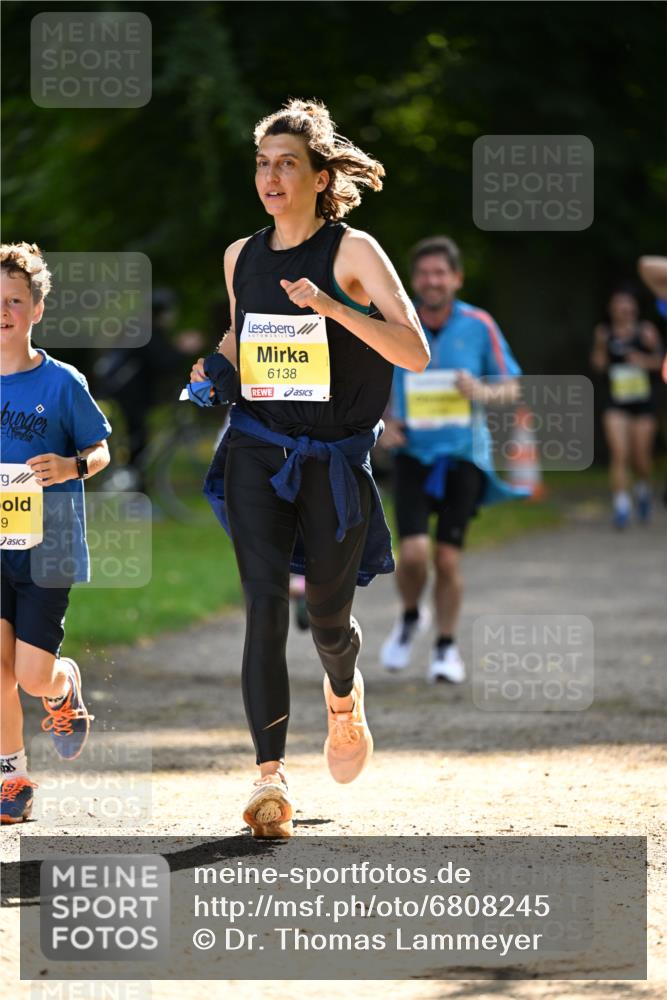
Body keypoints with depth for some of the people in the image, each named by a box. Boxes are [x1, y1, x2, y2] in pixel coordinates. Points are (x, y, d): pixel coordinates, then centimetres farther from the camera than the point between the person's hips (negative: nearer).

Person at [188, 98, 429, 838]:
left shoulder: (353, 253, -7)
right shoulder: (241, 257, 8)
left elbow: (415, 353, -15)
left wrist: (332, 306, -26)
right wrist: (219, 369, 4)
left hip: (334, 458, -2)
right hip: (256, 451, 2)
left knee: (327, 615, 8)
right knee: (264, 601, -15)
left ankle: (343, 694, 46)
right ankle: (270, 778, -20)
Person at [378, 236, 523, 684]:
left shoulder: (479, 325, -4)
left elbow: (512, 388, 3)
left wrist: (483, 391, -18)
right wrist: (383, 423, -3)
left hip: (464, 454, 0)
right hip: (412, 451, 0)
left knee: (448, 557, -1)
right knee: (413, 551, -14)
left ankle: (447, 647, 19)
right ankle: (411, 617, 18)